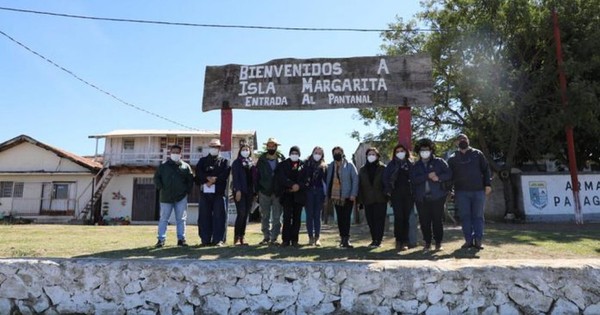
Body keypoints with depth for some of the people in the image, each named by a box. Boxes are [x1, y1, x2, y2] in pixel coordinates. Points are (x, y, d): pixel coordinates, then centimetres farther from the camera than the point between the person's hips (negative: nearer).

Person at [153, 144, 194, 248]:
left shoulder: (185, 166, 7)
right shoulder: (163, 166, 5)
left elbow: (191, 180, 8)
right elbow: (156, 178, 6)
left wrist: (187, 190, -1)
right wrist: (160, 188, -4)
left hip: (181, 197, 1)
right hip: (166, 197, 0)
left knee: (181, 219, 5)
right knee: (163, 219, 4)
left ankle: (181, 239, 11)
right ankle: (161, 239, 9)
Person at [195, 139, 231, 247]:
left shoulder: (224, 161, 14)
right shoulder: (202, 161, 18)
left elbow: (225, 174, -4)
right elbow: (198, 172, 0)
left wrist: (213, 180, -13)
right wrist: (208, 178, -16)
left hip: (219, 192, -2)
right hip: (205, 192, 2)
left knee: (219, 216, -4)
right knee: (204, 216, 2)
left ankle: (218, 240, 0)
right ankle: (205, 240, 8)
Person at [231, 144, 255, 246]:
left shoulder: (252, 164, 17)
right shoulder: (236, 163, 4)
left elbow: (254, 178, 13)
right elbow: (235, 177, -6)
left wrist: (254, 192, 6)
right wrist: (238, 190, -16)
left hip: (249, 192, 5)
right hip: (240, 191, -5)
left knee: (246, 215, 4)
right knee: (241, 214, -13)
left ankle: (242, 237, 9)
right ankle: (237, 238, -8)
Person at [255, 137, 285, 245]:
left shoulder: (281, 160, 2)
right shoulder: (261, 160, 5)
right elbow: (257, 175, 3)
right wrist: (257, 190, -3)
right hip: (264, 192, 1)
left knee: (276, 217, 1)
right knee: (264, 216, 8)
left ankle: (274, 238, 8)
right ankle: (266, 237, 17)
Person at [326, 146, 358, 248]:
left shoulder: (349, 165, -1)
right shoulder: (330, 166, 10)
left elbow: (355, 179, -5)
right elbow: (328, 181, 11)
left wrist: (353, 194, -12)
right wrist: (328, 195, 6)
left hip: (347, 196, -4)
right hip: (336, 196, 4)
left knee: (346, 218, -6)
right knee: (340, 218, 7)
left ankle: (345, 239, -4)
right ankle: (343, 238, 15)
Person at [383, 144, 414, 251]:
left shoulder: (410, 165, 11)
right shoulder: (392, 165, 7)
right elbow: (385, 178, 5)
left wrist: (414, 192, 1)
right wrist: (388, 191, -2)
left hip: (408, 195, 2)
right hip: (396, 195, -1)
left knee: (406, 218, 1)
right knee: (398, 217, -10)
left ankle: (404, 241, 9)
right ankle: (398, 240, 0)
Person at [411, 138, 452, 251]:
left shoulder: (439, 162, 8)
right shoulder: (416, 165, 11)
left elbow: (449, 174, 0)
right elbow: (413, 179, -5)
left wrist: (438, 177, -16)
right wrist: (428, 176, -14)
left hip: (437, 197, -2)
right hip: (421, 198, 2)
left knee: (437, 220, 0)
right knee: (424, 221, 3)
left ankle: (438, 243, 13)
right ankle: (427, 243, 16)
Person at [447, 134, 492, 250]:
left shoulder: (477, 154, 10)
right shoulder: (452, 158, 11)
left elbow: (486, 169, 6)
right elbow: (449, 175, 10)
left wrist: (488, 184, -4)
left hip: (478, 190, -1)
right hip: (461, 192, 1)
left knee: (478, 216, 2)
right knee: (465, 216, 1)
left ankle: (478, 240, 6)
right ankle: (468, 240, 7)